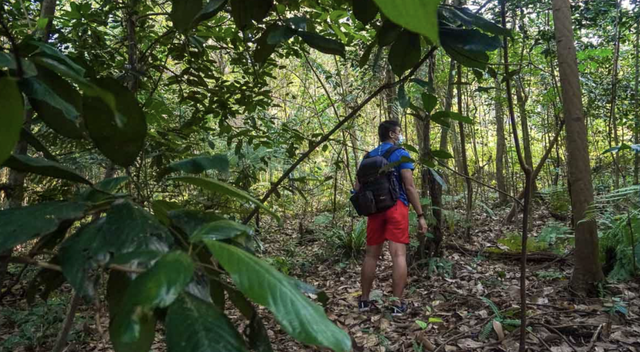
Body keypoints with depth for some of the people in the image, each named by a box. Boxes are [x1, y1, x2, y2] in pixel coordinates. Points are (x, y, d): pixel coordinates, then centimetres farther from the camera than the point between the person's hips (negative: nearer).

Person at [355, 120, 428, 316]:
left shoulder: (369, 156, 15)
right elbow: (409, 186, -9)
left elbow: (358, 187, 12)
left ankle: (364, 301, 17)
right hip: (396, 206, -5)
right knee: (399, 254, -5)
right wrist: (420, 215, -7)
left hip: (374, 207, 5)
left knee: (371, 254, 12)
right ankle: (398, 304, -5)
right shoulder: (401, 154, -1)